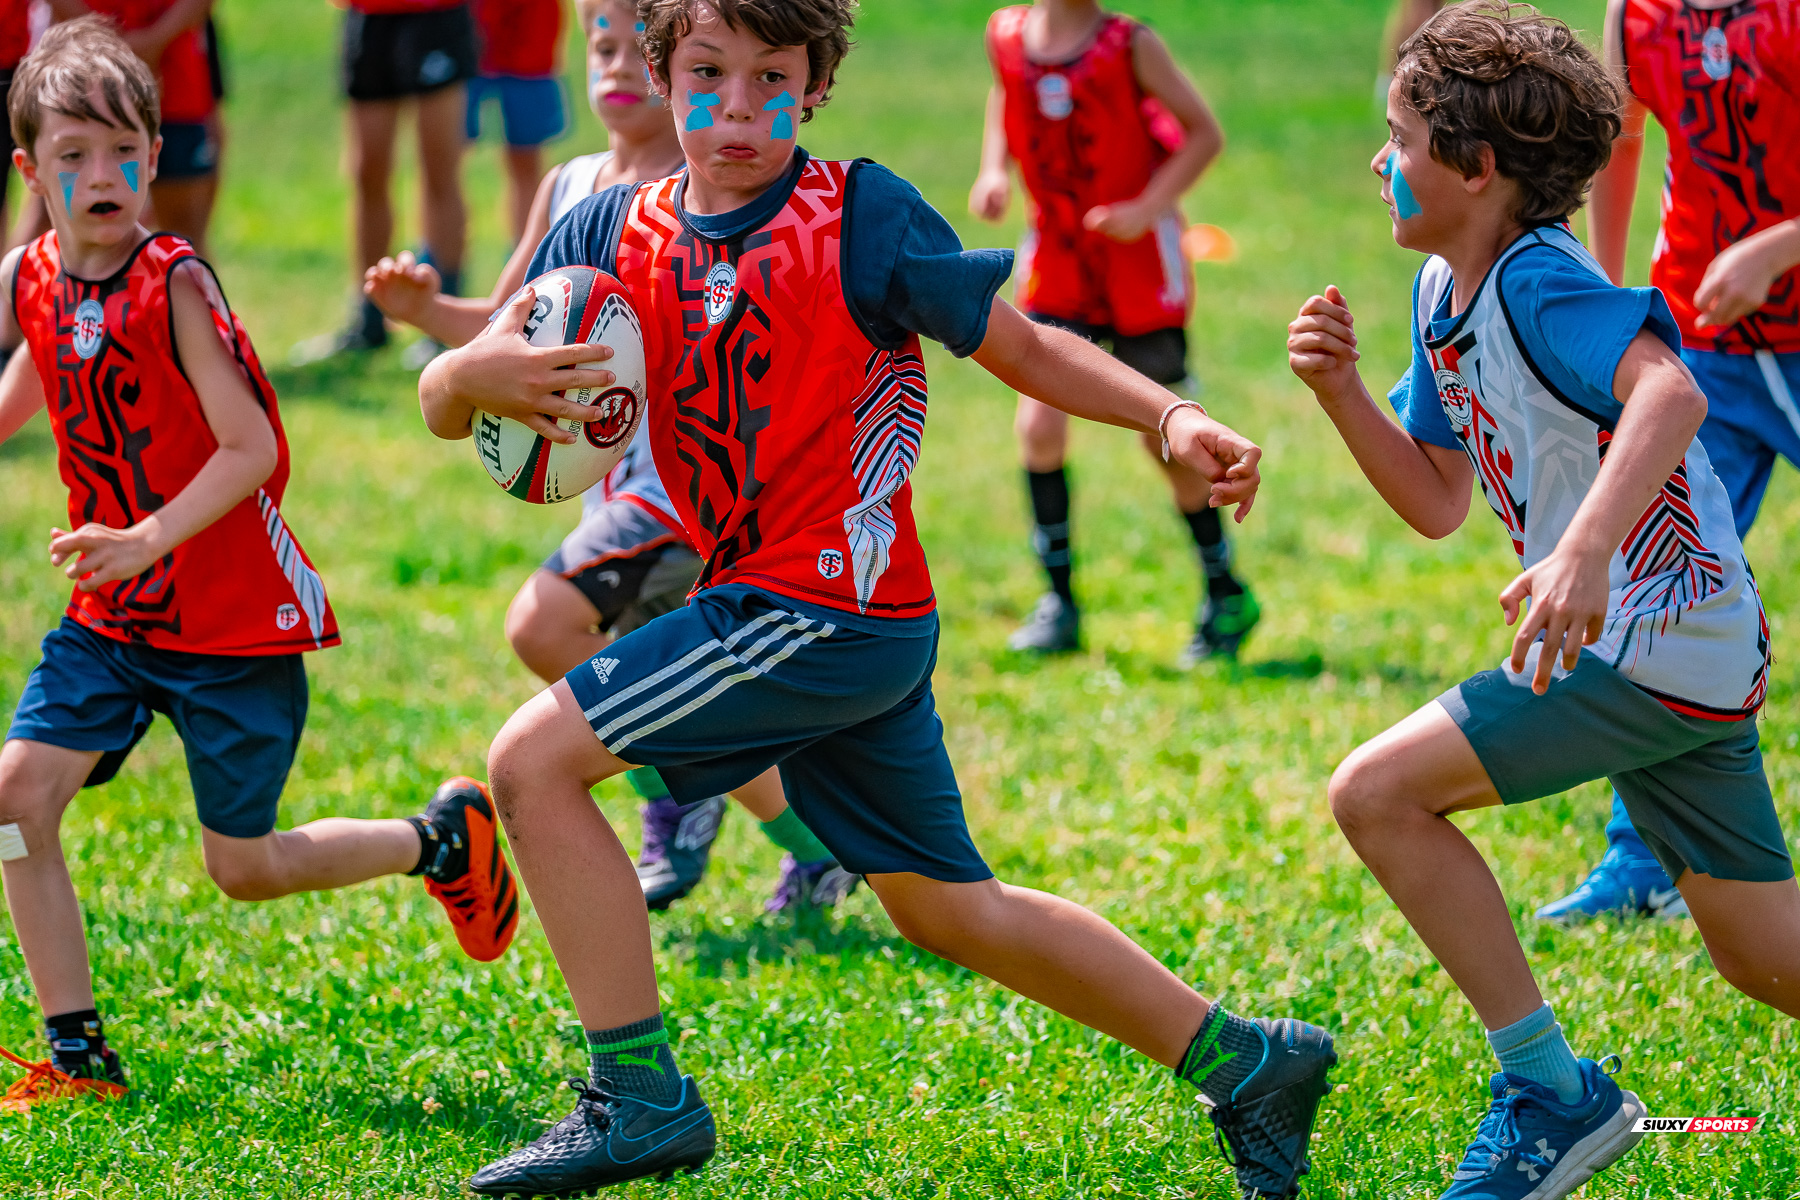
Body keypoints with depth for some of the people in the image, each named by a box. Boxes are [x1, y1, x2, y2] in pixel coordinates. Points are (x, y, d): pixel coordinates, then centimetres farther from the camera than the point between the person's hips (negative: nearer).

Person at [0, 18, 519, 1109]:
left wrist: (146, 541, -31)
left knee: (245, 867, 4)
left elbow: (251, 448, -21)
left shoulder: (174, 285, -19)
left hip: (237, 617, -6)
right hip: (113, 611, 6)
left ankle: (444, 838, 30)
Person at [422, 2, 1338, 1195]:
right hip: (769, 611, 7)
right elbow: (443, 405, 3)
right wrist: (480, 372, -22)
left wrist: (1172, 417, -19)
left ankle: (640, 1100, -6)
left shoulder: (862, 214, -8)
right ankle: (1246, 1063, 29)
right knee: (945, 905, 17)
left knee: (535, 760, -13)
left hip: (827, 609, -7)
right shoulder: (613, 233, 6)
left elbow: (1022, 347, -3)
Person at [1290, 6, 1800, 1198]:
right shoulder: (1445, 293, 10)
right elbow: (1438, 503, 17)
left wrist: (1587, 549, -52)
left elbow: (1670, 389, -39)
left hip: (1655, 641, -10)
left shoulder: (1541, 282, -19)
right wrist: (1340, 390, 2)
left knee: (1379, 792, -14)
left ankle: (1557, 1095, -6)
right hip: (1699, 654, 10)